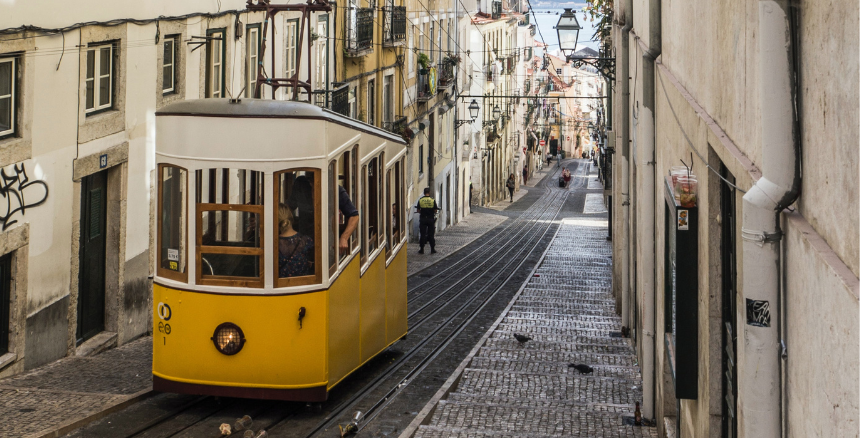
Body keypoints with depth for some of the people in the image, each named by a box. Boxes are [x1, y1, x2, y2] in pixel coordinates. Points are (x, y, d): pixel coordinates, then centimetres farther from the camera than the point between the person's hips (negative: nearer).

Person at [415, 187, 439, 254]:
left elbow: (417, 210, 1)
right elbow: (435, 210, -1)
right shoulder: (432, 200, -5)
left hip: (423, 219, 0)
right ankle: (432, 249, 7)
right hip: (431, 219, 0)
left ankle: (422, 249, 5)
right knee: (431, 235, 5)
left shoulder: (420, 200, -2)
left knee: (422, 234, 4)